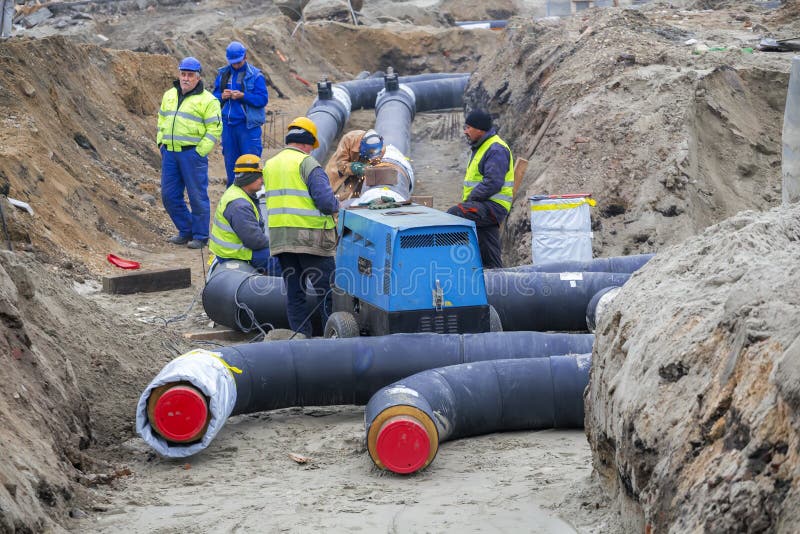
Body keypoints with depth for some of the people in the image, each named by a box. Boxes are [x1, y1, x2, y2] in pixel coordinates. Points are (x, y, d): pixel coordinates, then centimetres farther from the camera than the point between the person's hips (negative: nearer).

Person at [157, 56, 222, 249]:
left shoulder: (207, 100, -4)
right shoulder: (169, 96, 16)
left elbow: (214, 129, -8)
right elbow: (161, 121, 24)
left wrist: (200, 151, -14)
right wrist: (161, 143, 12)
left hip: (192, 153, -6)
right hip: (169, 153, 6)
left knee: (197, 196, -1)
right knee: (169, 195, 8)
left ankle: (200, 236, 8)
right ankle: (186, 231, 22)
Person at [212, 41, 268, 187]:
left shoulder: (255, 75, -4)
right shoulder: (223, 74, 10)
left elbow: (263, 99, -10)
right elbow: (214, 96, 15)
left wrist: (243, 96, -21)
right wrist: (221, 96, -8)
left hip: (249, 125, -5)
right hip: (228, 124, 5)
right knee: (230, 160, 11)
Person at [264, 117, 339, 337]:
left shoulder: (269, 165, 14)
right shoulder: (307, 164, -9)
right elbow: (326, 201, -17)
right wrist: (335, 205, 5)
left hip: (279, 237, 7)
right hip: (310, 237, -6)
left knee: (294, 292, 11)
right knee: (327, 291, -1)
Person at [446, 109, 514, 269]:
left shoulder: (496, 150, -14)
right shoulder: (481, 147, 20)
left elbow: (493, 183, -25)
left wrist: (470, 199, -19)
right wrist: (467, 200, 12)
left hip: (492, 207, -11)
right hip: (487, 208, 11)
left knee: (453, 215, -27)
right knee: (488, 257, 12)